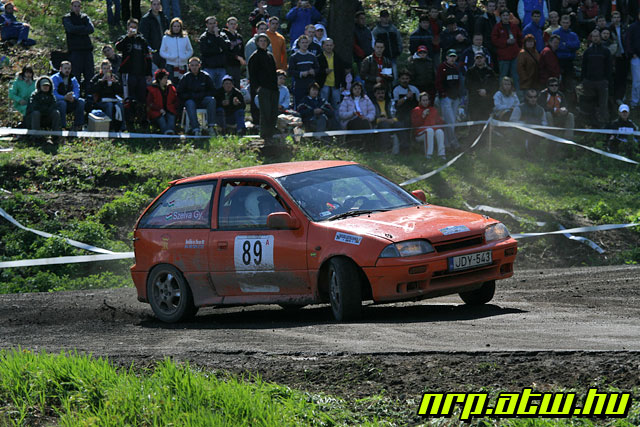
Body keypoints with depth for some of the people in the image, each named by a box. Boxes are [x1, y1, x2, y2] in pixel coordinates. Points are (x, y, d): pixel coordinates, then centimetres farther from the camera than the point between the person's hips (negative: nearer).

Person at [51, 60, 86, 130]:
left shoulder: (73, 79, 11)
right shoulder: (55, 78, -5)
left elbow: (77, 91, -2)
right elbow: (53, 94, -18)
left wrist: (73, 97, -27)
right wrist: (64, 97, -34)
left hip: (69, 104, 5)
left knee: (81, 101, -19)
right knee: (62, 103, -37)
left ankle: (77, 126, -19)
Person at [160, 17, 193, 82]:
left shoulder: (185, 38, 8)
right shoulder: (166, 38, 4)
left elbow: (190, 51, 12)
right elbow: (162, 52, 5)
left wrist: (185, 57, -8)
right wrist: (169, 57, -13)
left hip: (182, 66, 2)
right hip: (171, 66, -2)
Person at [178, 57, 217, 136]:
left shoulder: (205, 76, 4)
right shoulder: (186, 77, 1)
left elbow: (212, 91, 8)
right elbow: (180, 94, 3)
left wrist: (201, 95, -8)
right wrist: (192, 95, -10)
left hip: (203, 101, 1)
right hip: (190, 100, -1)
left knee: (211, 100, -28)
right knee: (190, 103, -35)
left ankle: (211, 126, -34)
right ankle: (195, 129, -45)